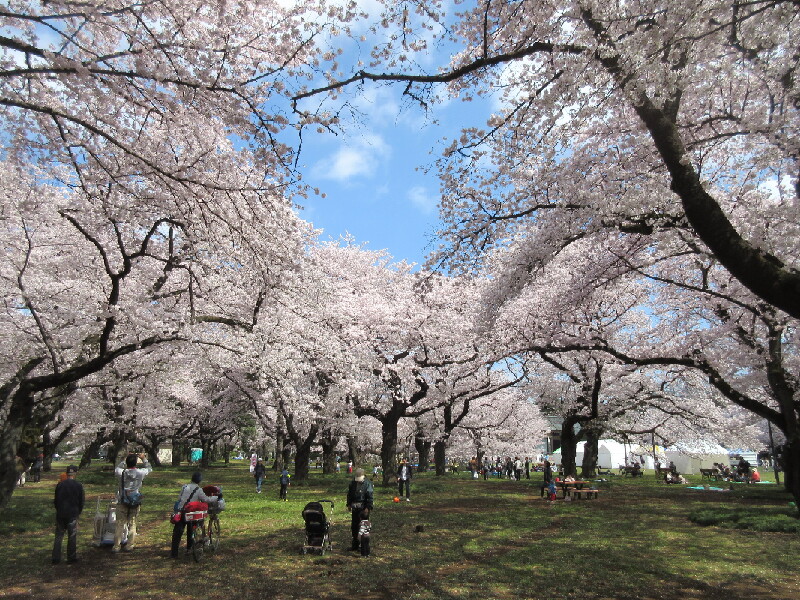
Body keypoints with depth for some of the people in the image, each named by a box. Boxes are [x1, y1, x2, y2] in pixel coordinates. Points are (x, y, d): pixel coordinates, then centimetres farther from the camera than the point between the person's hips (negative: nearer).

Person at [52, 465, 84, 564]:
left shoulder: (60, 484, -1)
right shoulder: (79, 485, -7)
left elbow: (55, 500, 7)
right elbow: (82, 500, -1)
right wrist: (78, 512, 14)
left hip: (60, 514, 2)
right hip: (73, 514, -2)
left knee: (59, 536, 12)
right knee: (72, 536, 7)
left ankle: (56, 558, 13)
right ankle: (72, 557, 12)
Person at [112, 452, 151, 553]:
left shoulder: (122, 472, -12)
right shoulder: (140, 472, -12)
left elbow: (117, 469, 13)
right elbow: (149, 469, 11)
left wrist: (125, 459, 15)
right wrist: (144, 459, 17)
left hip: (122, 502, 0)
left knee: (120, 524, 9)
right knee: (132, 524, 11)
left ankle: (116, 546, 13)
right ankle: (130, 545, 16)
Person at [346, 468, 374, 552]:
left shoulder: (367, 483, -11)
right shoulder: (352, 483, 5)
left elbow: (370, 496, -13)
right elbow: (349, 494, 16)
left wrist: (369, 507, -18)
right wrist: (349, 504, 13)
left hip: (363, 508, -6)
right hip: (355, 508, 6)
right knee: (354, 526, 13)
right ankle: (355, 544, 27)